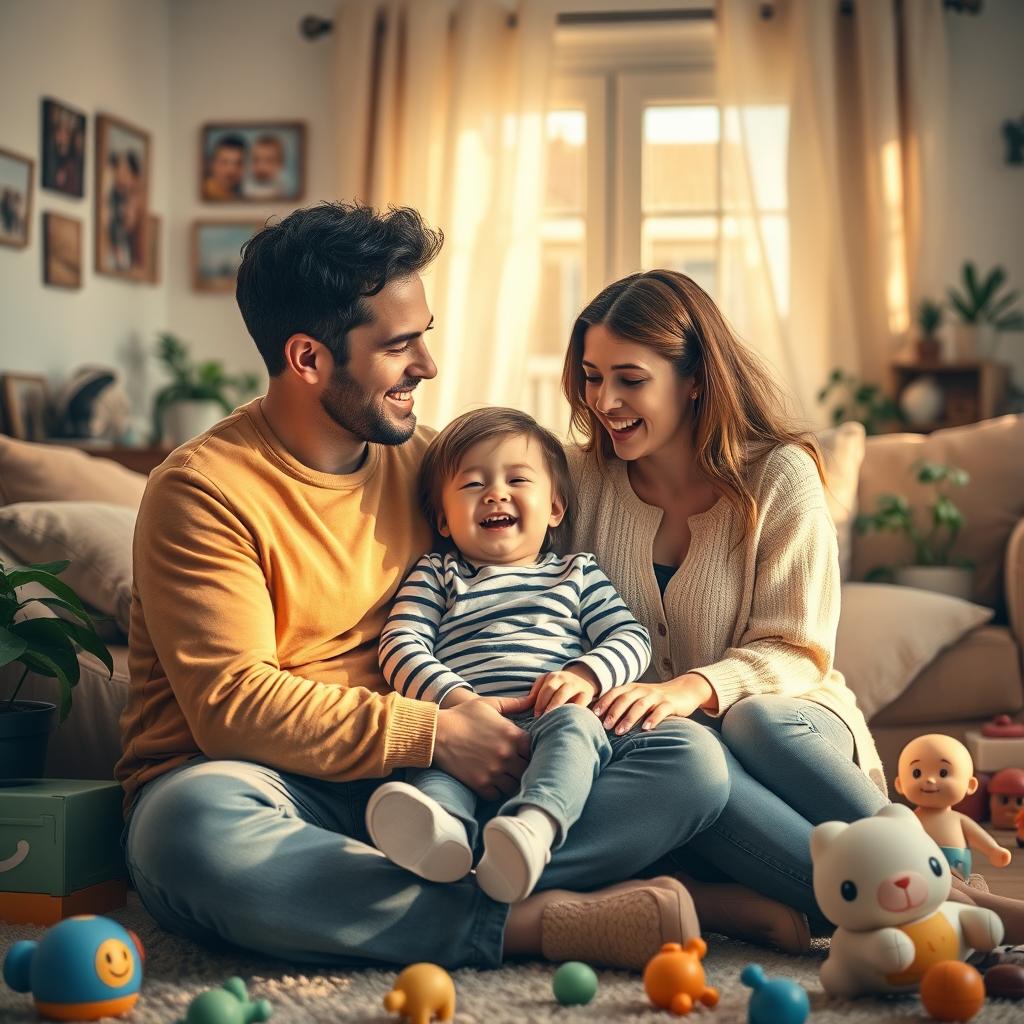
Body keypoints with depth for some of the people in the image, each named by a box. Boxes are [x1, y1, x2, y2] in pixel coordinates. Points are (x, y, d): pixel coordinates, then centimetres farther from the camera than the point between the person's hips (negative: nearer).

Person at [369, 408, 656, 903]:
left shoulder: (576, 573, 27)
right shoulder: (436, 575, 23)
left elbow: (631, 637, 15)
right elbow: (401, 645, 8)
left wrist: (586, 675, -8)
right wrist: (457, 699, -12)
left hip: (552, 725, 0)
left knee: (574, 722, -33)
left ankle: (532, 827, -60)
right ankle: (443, 828, -63)